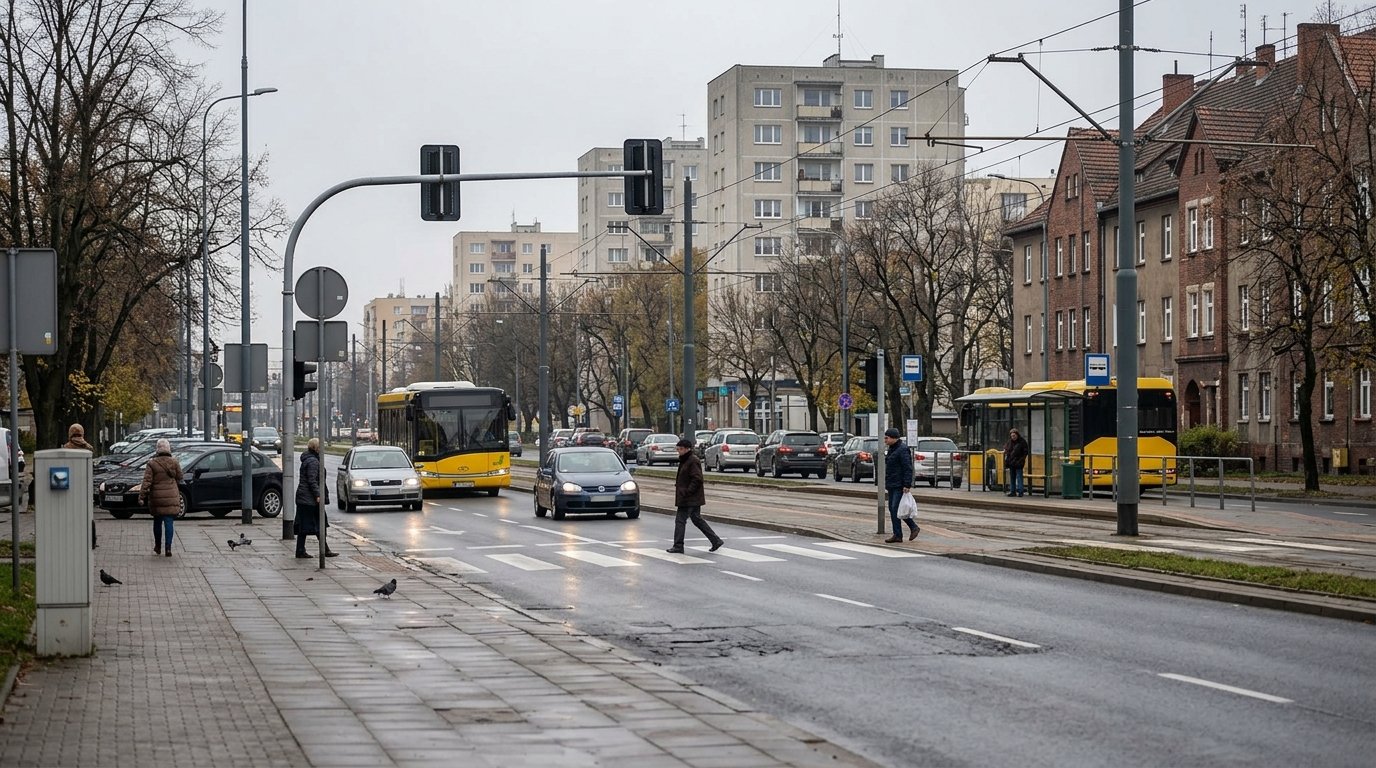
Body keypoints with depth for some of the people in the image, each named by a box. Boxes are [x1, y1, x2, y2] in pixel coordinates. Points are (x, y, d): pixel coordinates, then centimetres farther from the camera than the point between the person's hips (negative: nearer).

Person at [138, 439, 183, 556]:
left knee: (157, 521, 15)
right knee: (169, 521, 0)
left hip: (156, 498, 0)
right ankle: (168, 548, -9)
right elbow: (179, 478, 7)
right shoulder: (174, 463, -3)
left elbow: (147, 482, -10)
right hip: (171, 497, 0)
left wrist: (141, 496, -7)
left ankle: (157, 547, 26)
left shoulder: (152, 464, -7)